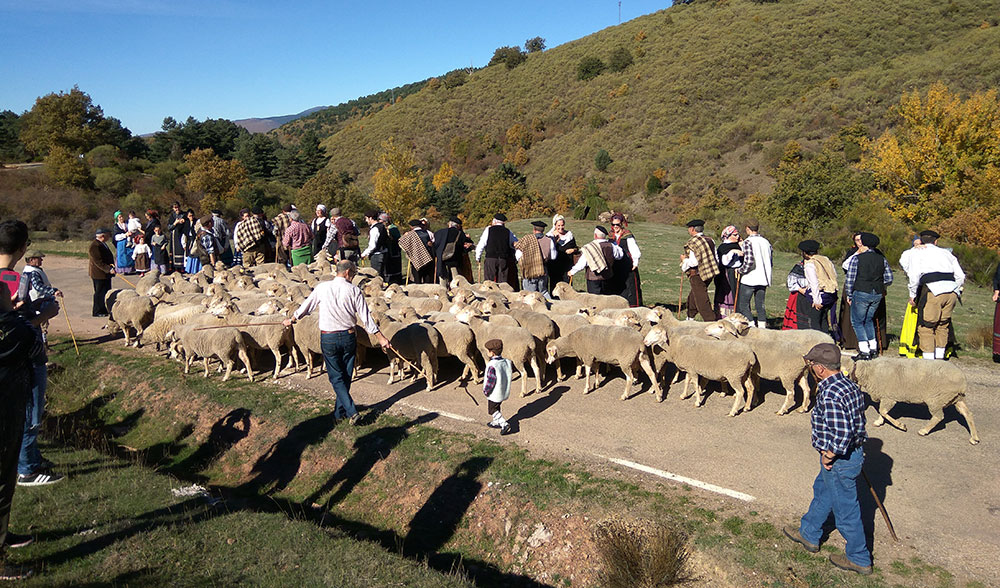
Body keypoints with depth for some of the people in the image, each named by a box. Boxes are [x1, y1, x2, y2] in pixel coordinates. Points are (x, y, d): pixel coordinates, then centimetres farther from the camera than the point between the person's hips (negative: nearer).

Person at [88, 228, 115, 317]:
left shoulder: (102, 244, 12)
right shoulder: (94, 246, -20)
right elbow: (98, 261, -24)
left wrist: (111, 267, 13)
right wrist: (108, 269, -27)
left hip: (106, 273, 10)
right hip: (99, 274, -10)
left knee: (107, 292, 15)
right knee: (100, 293, -2)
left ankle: (105, 310, 25)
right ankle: (98, 312, 8)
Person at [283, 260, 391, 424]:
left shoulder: (322, 288, -4)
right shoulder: (354, 291, -6)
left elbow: (306, 306, 9)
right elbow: (366, 318, -6)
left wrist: (291, 320, 27)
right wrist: (381, 338, -1)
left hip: (328, 338, -1)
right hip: (349, 337, 1)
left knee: (336, 377, 5)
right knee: (346, 376, 16)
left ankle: (352, 411, -8)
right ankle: (340, 411, 27)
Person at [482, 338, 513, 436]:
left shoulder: (492, 365, -29)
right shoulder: (507, 362, -7)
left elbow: (491, 381, -26)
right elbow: (509, 374, 4)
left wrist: (485, 390, -11)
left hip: (494, 393, -7)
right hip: (504, 391, 7)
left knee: (492, 410, 11)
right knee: (497, 407, 27)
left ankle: (504, 424, 0)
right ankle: (496, 422, 41)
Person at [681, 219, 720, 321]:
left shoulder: (692, 243, -16)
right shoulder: (710, 240, 7)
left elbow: (693, 262, -20)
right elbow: (716, 259, 9)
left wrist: (684, 260, -3)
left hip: (697, 275, -9)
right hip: (710, 274, 9)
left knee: (702, 301, -3)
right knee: (692, 296, 24)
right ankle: (690, 318, 37)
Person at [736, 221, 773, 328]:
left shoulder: (748, 242, -12)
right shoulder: (766, 242, 7)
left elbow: (749, 262, -22)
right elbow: (771, 261, 11)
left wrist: (740, 271, -7)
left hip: (749, 279, -6)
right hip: (763, 279, 6)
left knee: (743, 305, 3)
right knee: (760, 305, 12)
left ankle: (752, 325, -5)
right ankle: (762, 327, 12)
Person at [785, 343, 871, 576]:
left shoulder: (830, 394, -30)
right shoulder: (849, 385, 0)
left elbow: (842, 434, -34)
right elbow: (853, 421, 10)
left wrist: (829, 455, -18)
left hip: (840, 461, -10)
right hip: (853, 452, 10)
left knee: (845, 509, 9)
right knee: (822, 492, 27)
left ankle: (859, 559, 27)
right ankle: (808, 534, 45)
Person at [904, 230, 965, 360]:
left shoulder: (918, 253, 12)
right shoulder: (946, 253, 25)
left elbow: (914, 275, -5)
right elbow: (961, 276, 18)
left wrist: (913, 294, 4)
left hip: (932, 291, -5)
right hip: (952, 292, 5)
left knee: (926, 326, 1)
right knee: (942, 325, 17)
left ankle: (928, 358, -3)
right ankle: (940, 356, 18)